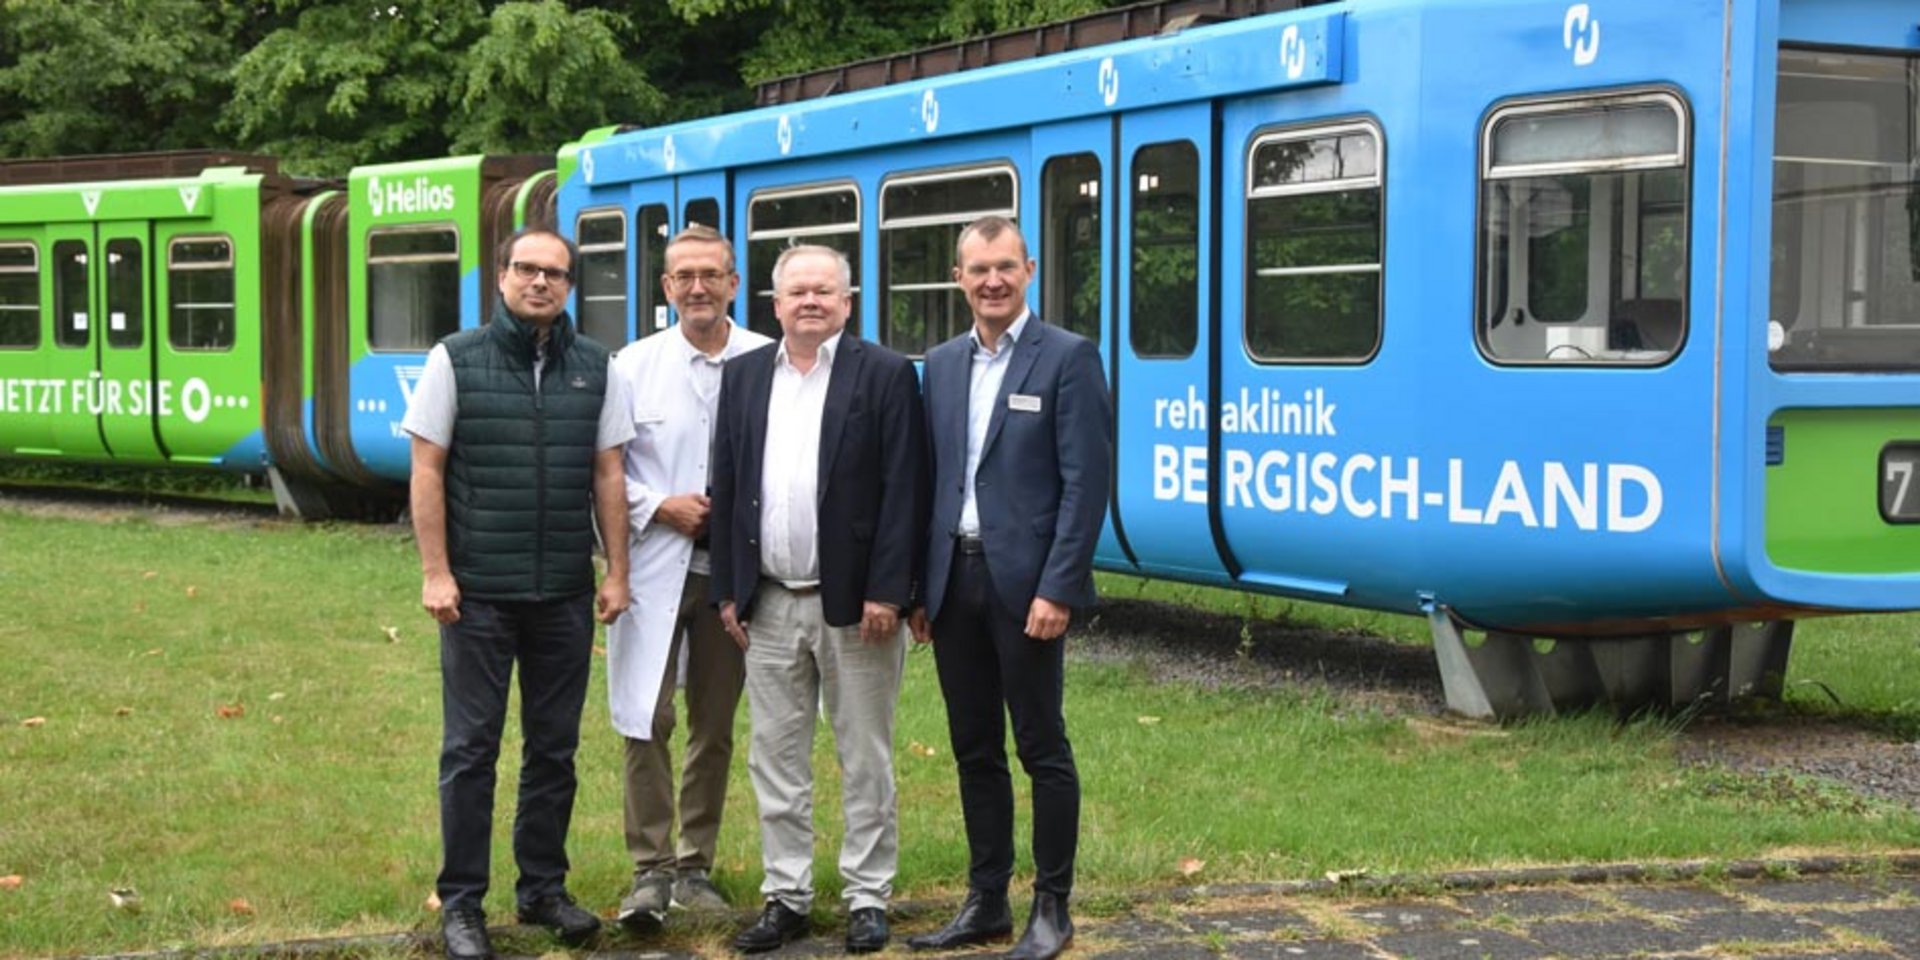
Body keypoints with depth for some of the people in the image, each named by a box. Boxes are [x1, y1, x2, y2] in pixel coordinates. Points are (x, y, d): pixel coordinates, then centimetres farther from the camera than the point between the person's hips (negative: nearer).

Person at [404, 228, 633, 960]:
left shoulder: (593, 367, 6)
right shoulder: (457, 359, -2)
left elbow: (607, 476, 8)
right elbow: (427, 472, -4)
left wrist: (617, 571, 2)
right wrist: (435, 573, -10)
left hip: (565, 595, 3)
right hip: (478, 592, -3)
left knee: (555, 748, 10)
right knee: (471, 748, 2)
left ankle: (543, 889, 22)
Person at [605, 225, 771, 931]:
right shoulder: (634, 366, 1)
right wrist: (661, 508, -10)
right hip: (654, 567, 0)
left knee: (715, 727, 11)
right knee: (647, 721, -6)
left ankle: (694, 866, 22)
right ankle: (650, 870, 3)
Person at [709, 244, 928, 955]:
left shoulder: (885, 374, -3)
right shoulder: (744, 375, 10)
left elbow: (902, 492, -8)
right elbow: (727, 488, 10)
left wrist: (885, 592, -14)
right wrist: (728, 591, 5)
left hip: (852, 602, -4)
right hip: (768, 605, 4)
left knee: (864, 759, 5)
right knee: (775, 757, 9)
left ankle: (868, 897, 14)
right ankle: (786, 896, 18)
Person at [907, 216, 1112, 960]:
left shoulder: (1068, 358, -5)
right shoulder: (941, 365, 12)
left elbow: (1086, 483, -11)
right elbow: (929, 480, 14)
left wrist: (1057, 589, -17)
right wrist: (918, 586, 8)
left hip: (1025, 582, -6)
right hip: (953, 581, 6)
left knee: (1041, 749, 2)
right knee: (974, 750, 12)